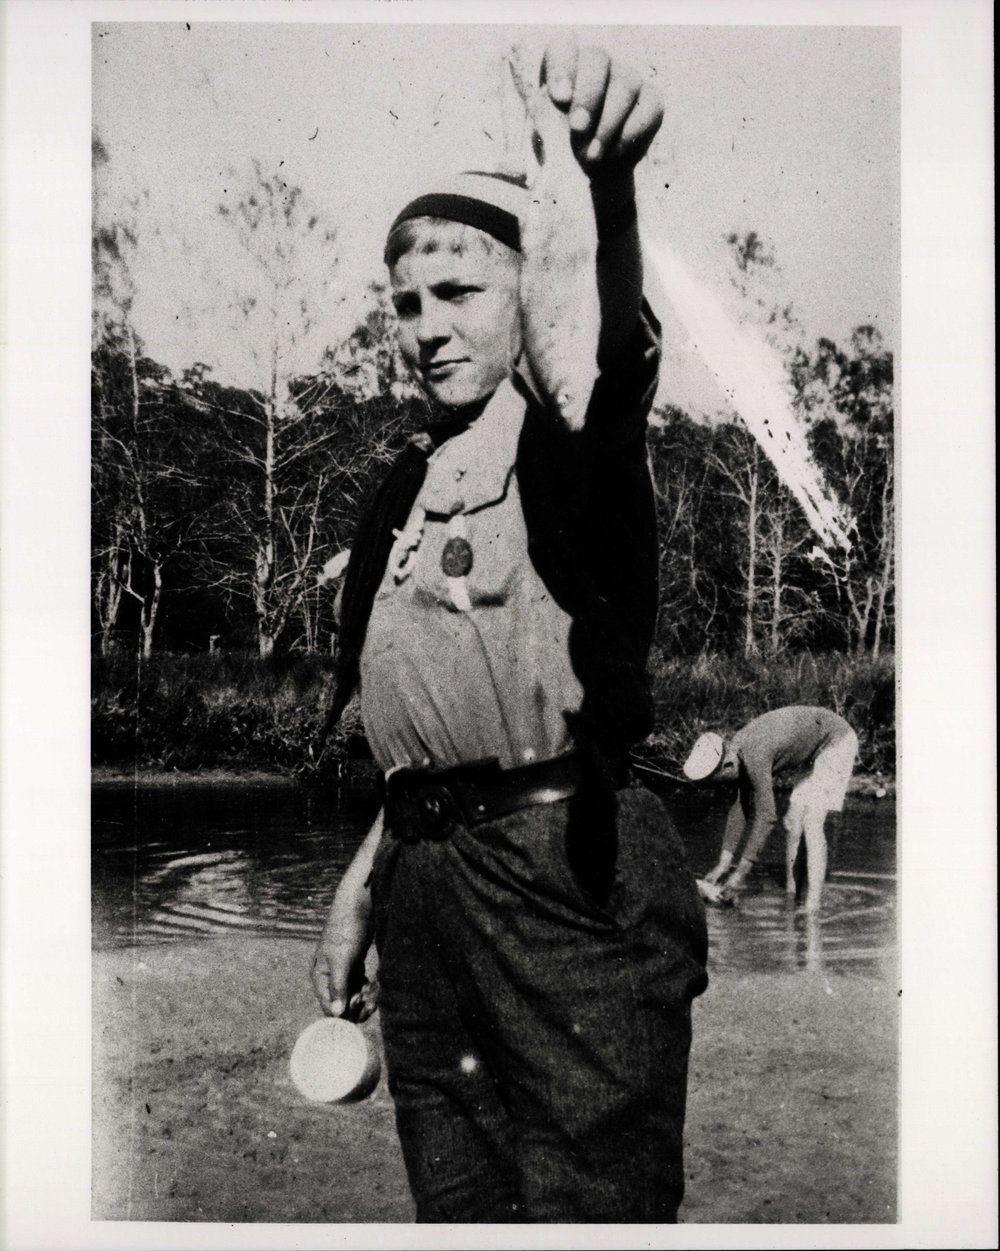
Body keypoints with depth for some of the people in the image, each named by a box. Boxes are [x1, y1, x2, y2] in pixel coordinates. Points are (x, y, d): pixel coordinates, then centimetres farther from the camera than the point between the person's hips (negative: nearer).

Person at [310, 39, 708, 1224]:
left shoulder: (565, 433, -3)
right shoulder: (414, 482, 18)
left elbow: (606, 341, -30)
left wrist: (603, 189, -50)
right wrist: (360, 889, 21)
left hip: (565, 871, -7)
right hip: (426, 880, 7)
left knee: (589, 1203, -4)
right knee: (456, 1203, 14)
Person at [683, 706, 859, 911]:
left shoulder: (755, 757, -31)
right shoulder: (740, 750, -3)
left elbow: (766, 817, -32)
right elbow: (741, 808, 2)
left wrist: (740, 874, -28)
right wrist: (723, 865, 0)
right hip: (813, 752, 10)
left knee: (812, 824, -17)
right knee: (792, 823, 8)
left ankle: (812, 907, -19)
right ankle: (789, 895, 15)